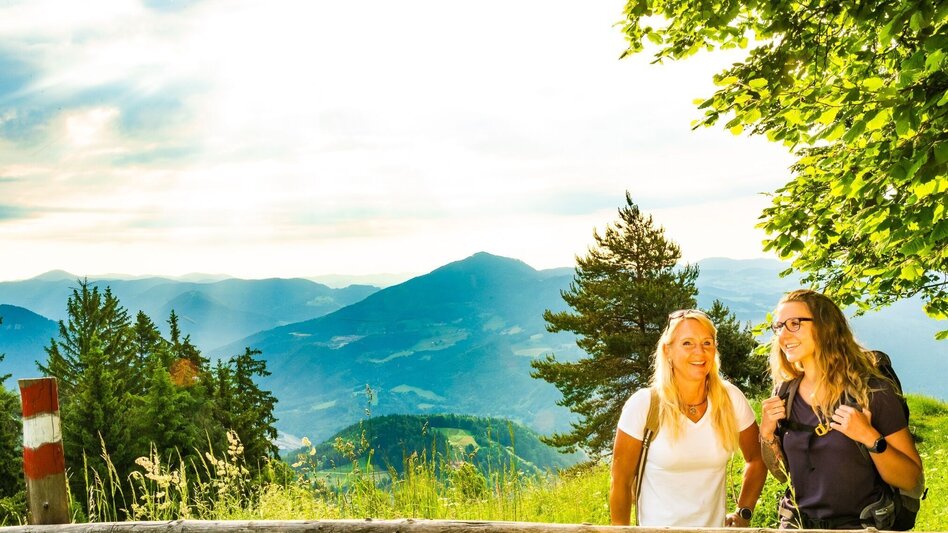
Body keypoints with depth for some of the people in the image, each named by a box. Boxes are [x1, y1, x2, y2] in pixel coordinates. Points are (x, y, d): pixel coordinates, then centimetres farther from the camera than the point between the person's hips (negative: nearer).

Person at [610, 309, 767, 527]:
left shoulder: (732, 399, -11)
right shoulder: (643, 405, -19)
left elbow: (756, 460, 5)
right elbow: (621, 482, -12)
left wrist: (743, 513, 0)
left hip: (716, 525, 3)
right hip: (658, 526, -3)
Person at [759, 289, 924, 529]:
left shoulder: (873, 391, -15)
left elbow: (911, 480, -12)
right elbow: (782, 473, 6)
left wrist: (871, 438, -27)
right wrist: (767, 433, -11)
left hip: (859, 525, -3)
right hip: (796, 524, 4)